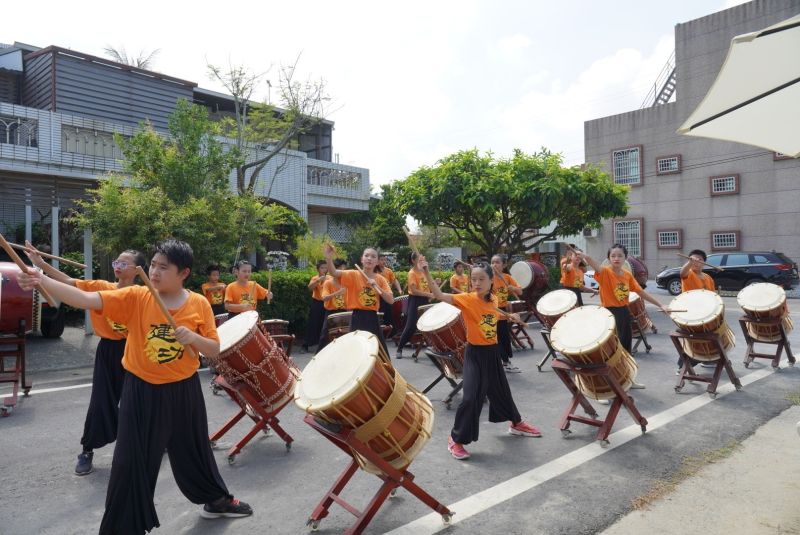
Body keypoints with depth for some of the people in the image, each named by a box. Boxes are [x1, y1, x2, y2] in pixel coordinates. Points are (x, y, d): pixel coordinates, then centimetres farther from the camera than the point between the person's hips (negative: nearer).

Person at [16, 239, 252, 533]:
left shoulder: (199, 304, -8)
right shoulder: (135, 297, -11)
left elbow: (215, 351, -5)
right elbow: (86, 299, -23)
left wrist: (193, 338, -24)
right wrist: (42, 281, -36)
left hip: (183, 391, 1)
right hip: (142, 392, -1)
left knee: (194, 451, 19)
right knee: (131, 462, 5)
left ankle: (217, 500, 44)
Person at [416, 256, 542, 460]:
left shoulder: (493, 299, 0)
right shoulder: (467, 299, -17)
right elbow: (440, 295, -32)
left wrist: (510, 316, 9)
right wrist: (426, 272, -43)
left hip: (493, 352, 6)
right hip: (475, 353, -5)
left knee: (501, 389, 23)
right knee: (470, 397, -11)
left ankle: (516, 423, 46)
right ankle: (456, 439, 5)